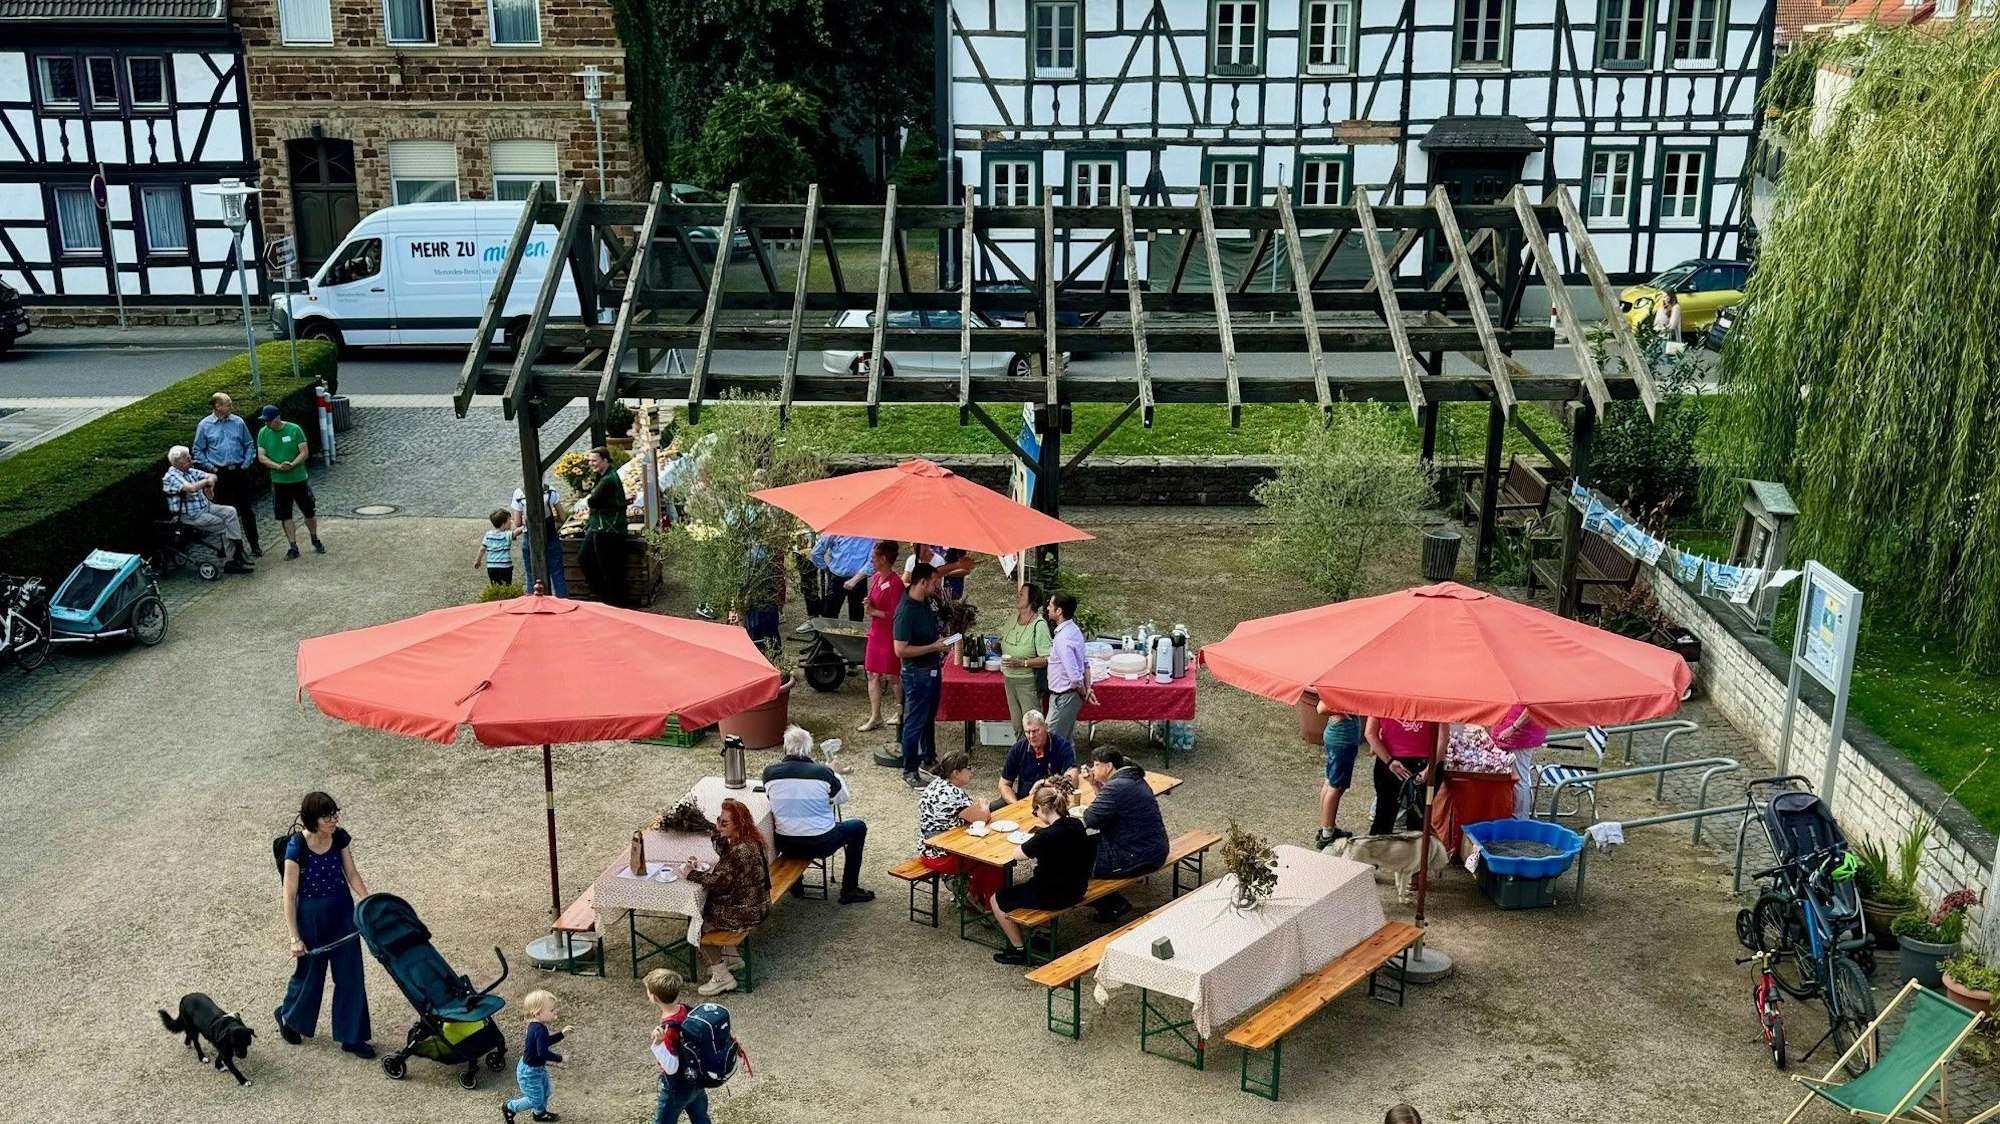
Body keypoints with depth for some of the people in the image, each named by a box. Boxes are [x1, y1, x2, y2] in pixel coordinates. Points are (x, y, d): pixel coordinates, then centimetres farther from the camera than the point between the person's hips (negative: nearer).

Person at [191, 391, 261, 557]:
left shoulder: (238, 422, 3)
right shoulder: (204, 426, -1)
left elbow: (249, 445, 10)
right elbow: (198, 451, 5)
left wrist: (246, 464, 0)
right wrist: (211, 468, -4)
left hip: (239, 471, 1)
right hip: (219, 473, -1)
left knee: (246, 509, 5)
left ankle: (254, 544, 12)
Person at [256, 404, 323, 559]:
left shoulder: (294, 430, -9)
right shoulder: (263, 433, -3)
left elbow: (304, 452, -9)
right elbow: (261, 457, -5)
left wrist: (292, 465, -24)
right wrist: (278, 466, -21)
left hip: (299, 478, -2)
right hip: (279, 481, 2)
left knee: (309, 512, 8)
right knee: (285, 516, 5)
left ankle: (315, 541, 29)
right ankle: (293, 547, 13)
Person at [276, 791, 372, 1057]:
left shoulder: (340, 837, -10)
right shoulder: (297, 847, -24)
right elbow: (289, 895, -17)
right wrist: (295, 937, -15)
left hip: (343, 911, 4)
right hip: (311, 915, -4)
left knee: (350, 974, 9)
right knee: (310, 973, 15)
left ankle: (352, 1037, 21)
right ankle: (287, 1016, 46)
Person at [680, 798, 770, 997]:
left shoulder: (740, 851, -30)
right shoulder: (749, 841, 0)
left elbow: (717, 881, -26)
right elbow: (722, 850, 16)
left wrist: (691, 874, -13)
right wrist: (717, 832, -1)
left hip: (745, 912, -10)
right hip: (754, 904, 10)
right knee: (702, 908, 24)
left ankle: (722, 976, 11)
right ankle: (732, 957, 29)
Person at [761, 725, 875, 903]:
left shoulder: (769, 772, -8)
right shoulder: (823, 772, -13)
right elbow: (843, 798, 4)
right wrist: (834, 773, 22)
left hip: (787, 847, 4)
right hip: (821, 845, -3)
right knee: (859, 827, 22)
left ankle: (795, 886, 40)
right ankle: (849, 890, 22)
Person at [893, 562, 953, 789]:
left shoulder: (925, 602, 3)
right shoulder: (906, 611, -25)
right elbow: (900, 650, -27)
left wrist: (942, 639, 4)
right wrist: (934, 647, -22)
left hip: (933, 670, 9)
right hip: (917, 674, -9)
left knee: (929, 718, 23)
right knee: (915, 723, 1)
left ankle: (928, 758, 39)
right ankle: (909, 771, 12)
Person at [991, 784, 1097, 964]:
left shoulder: (1047, 836, -29)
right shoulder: (1077, 825, -7)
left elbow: (1017, 855, -14)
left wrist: (1030, 841, 2)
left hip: (1052, 896, -8)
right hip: (1076, 890, 8)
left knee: (997, 900, 12)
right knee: (1029, 881, 36)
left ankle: (1019, 949, 21)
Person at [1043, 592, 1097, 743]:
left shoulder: (1063, 640, -27)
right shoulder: (1074, 629, 3)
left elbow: (1075, 677, -27)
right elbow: (1086, 663, 10)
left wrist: (1084, 694, -10)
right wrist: (1088, 689, 5)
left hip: (1063, 697, -9)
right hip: (1072, 695, 9)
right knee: (1066, 740, 20)